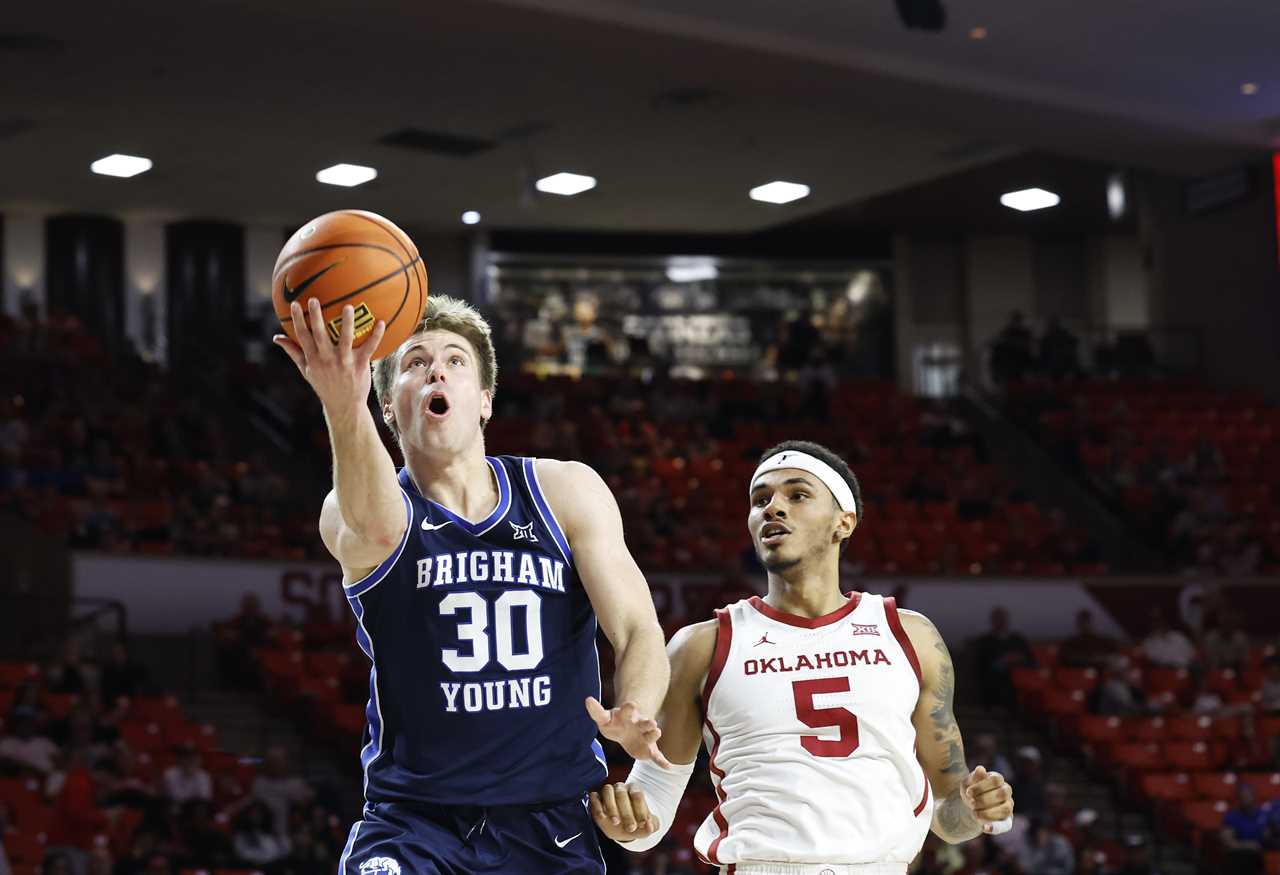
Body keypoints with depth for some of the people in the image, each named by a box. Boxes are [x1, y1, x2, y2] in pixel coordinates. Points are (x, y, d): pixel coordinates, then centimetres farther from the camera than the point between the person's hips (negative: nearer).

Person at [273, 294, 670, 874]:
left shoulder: (567, 492, 3)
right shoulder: (351, 514, -5)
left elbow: (638, 631, -4)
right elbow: (375, 527, -32)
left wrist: (635, 716, -28)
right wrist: (344, 408, -54)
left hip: (551, 825, 2)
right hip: (414, 822, -2)